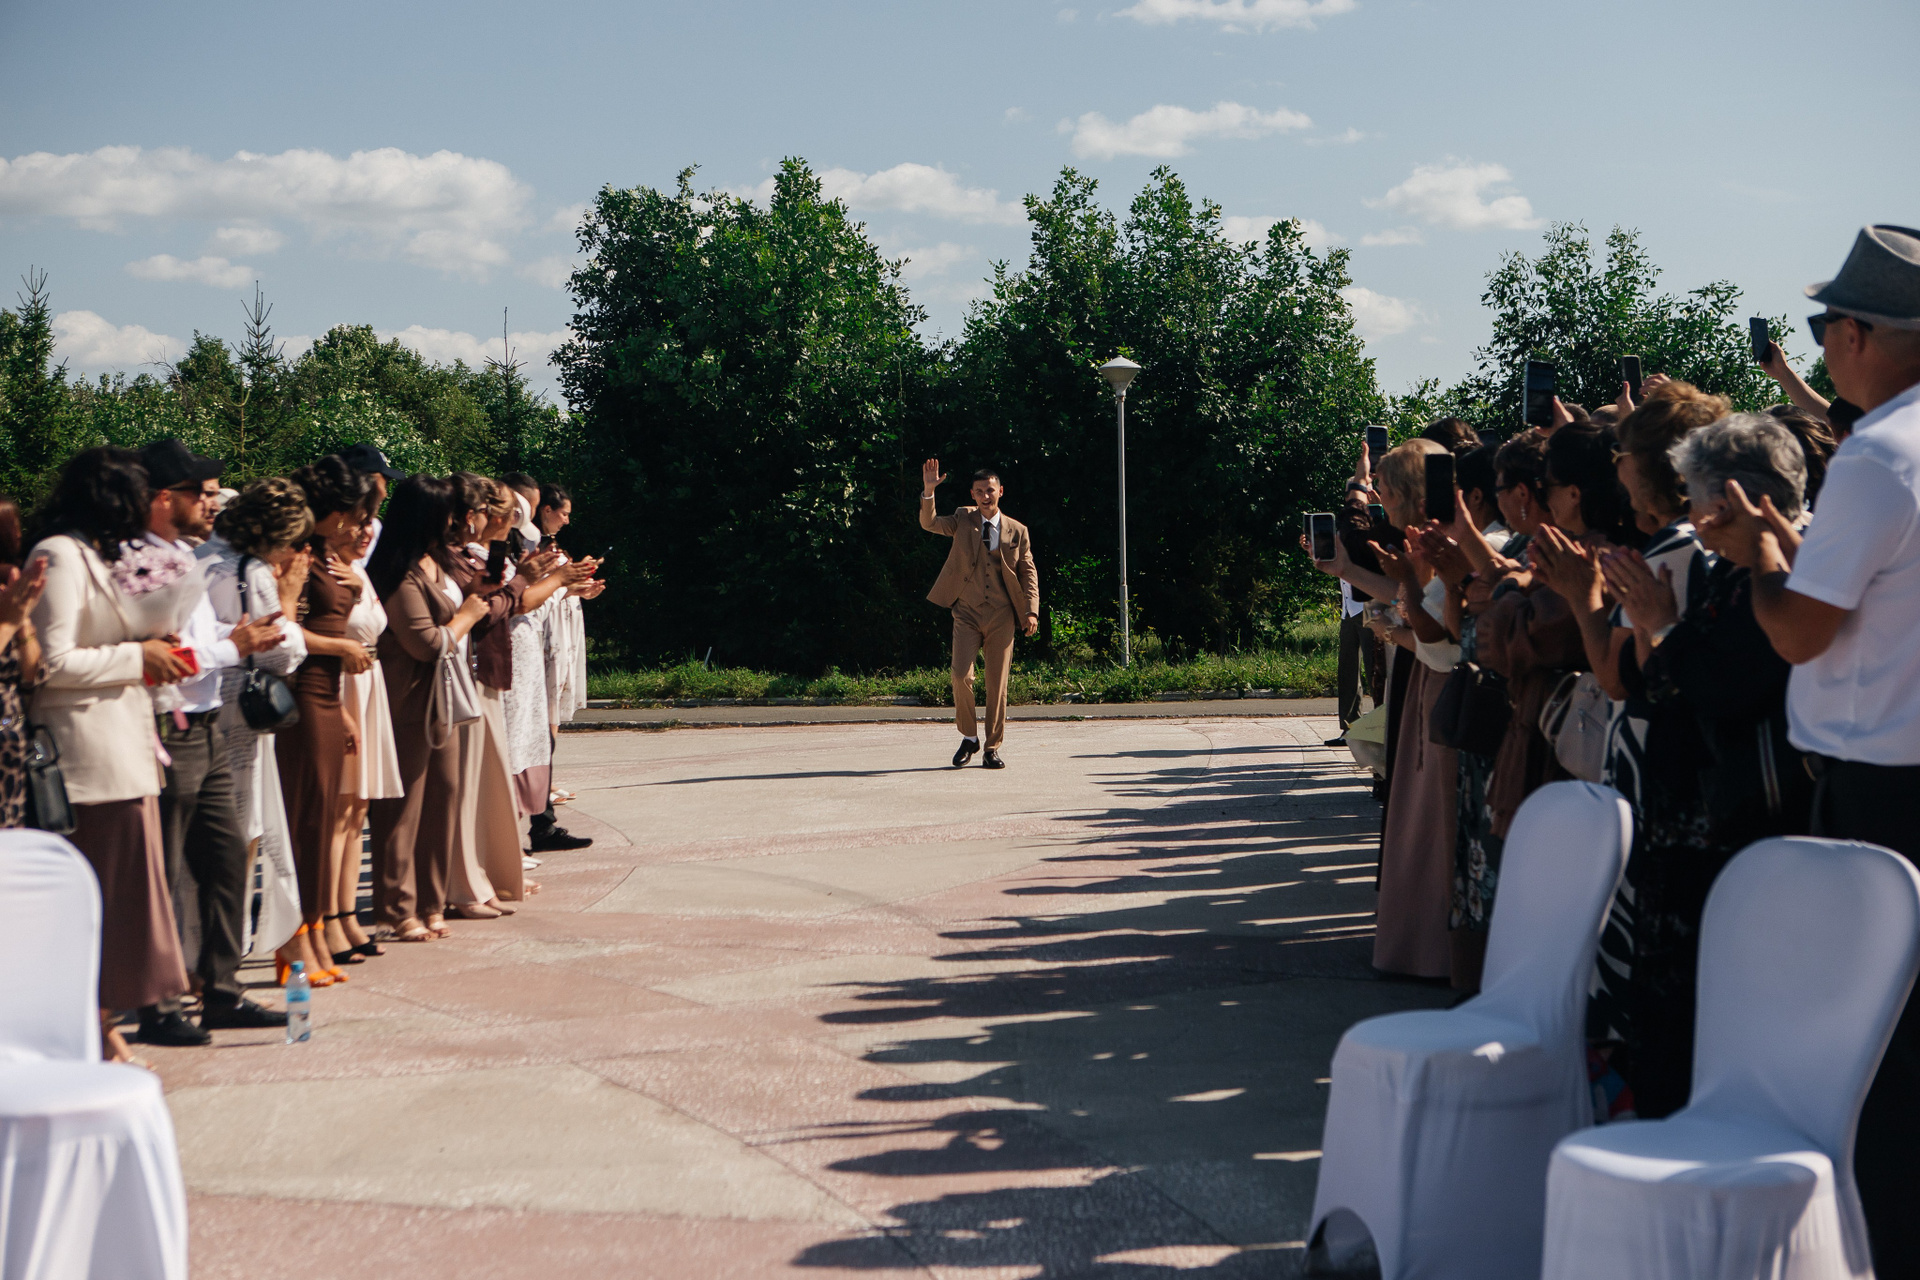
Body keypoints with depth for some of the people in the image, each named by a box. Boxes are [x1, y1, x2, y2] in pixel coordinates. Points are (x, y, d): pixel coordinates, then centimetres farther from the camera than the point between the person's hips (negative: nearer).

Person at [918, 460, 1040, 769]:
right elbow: (929, 523, -5)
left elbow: (1028, 572, 9)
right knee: (961, 675, -15)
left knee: (997, 683, 0)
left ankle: (992, 749, 10)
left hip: (1001, 616, 1)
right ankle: (969, 737, 6)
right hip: (967, 613, 0)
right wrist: (928, 491, -21)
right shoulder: (964, 519, 7)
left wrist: (1031, 610, -3)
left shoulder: (1017, 531, 7)